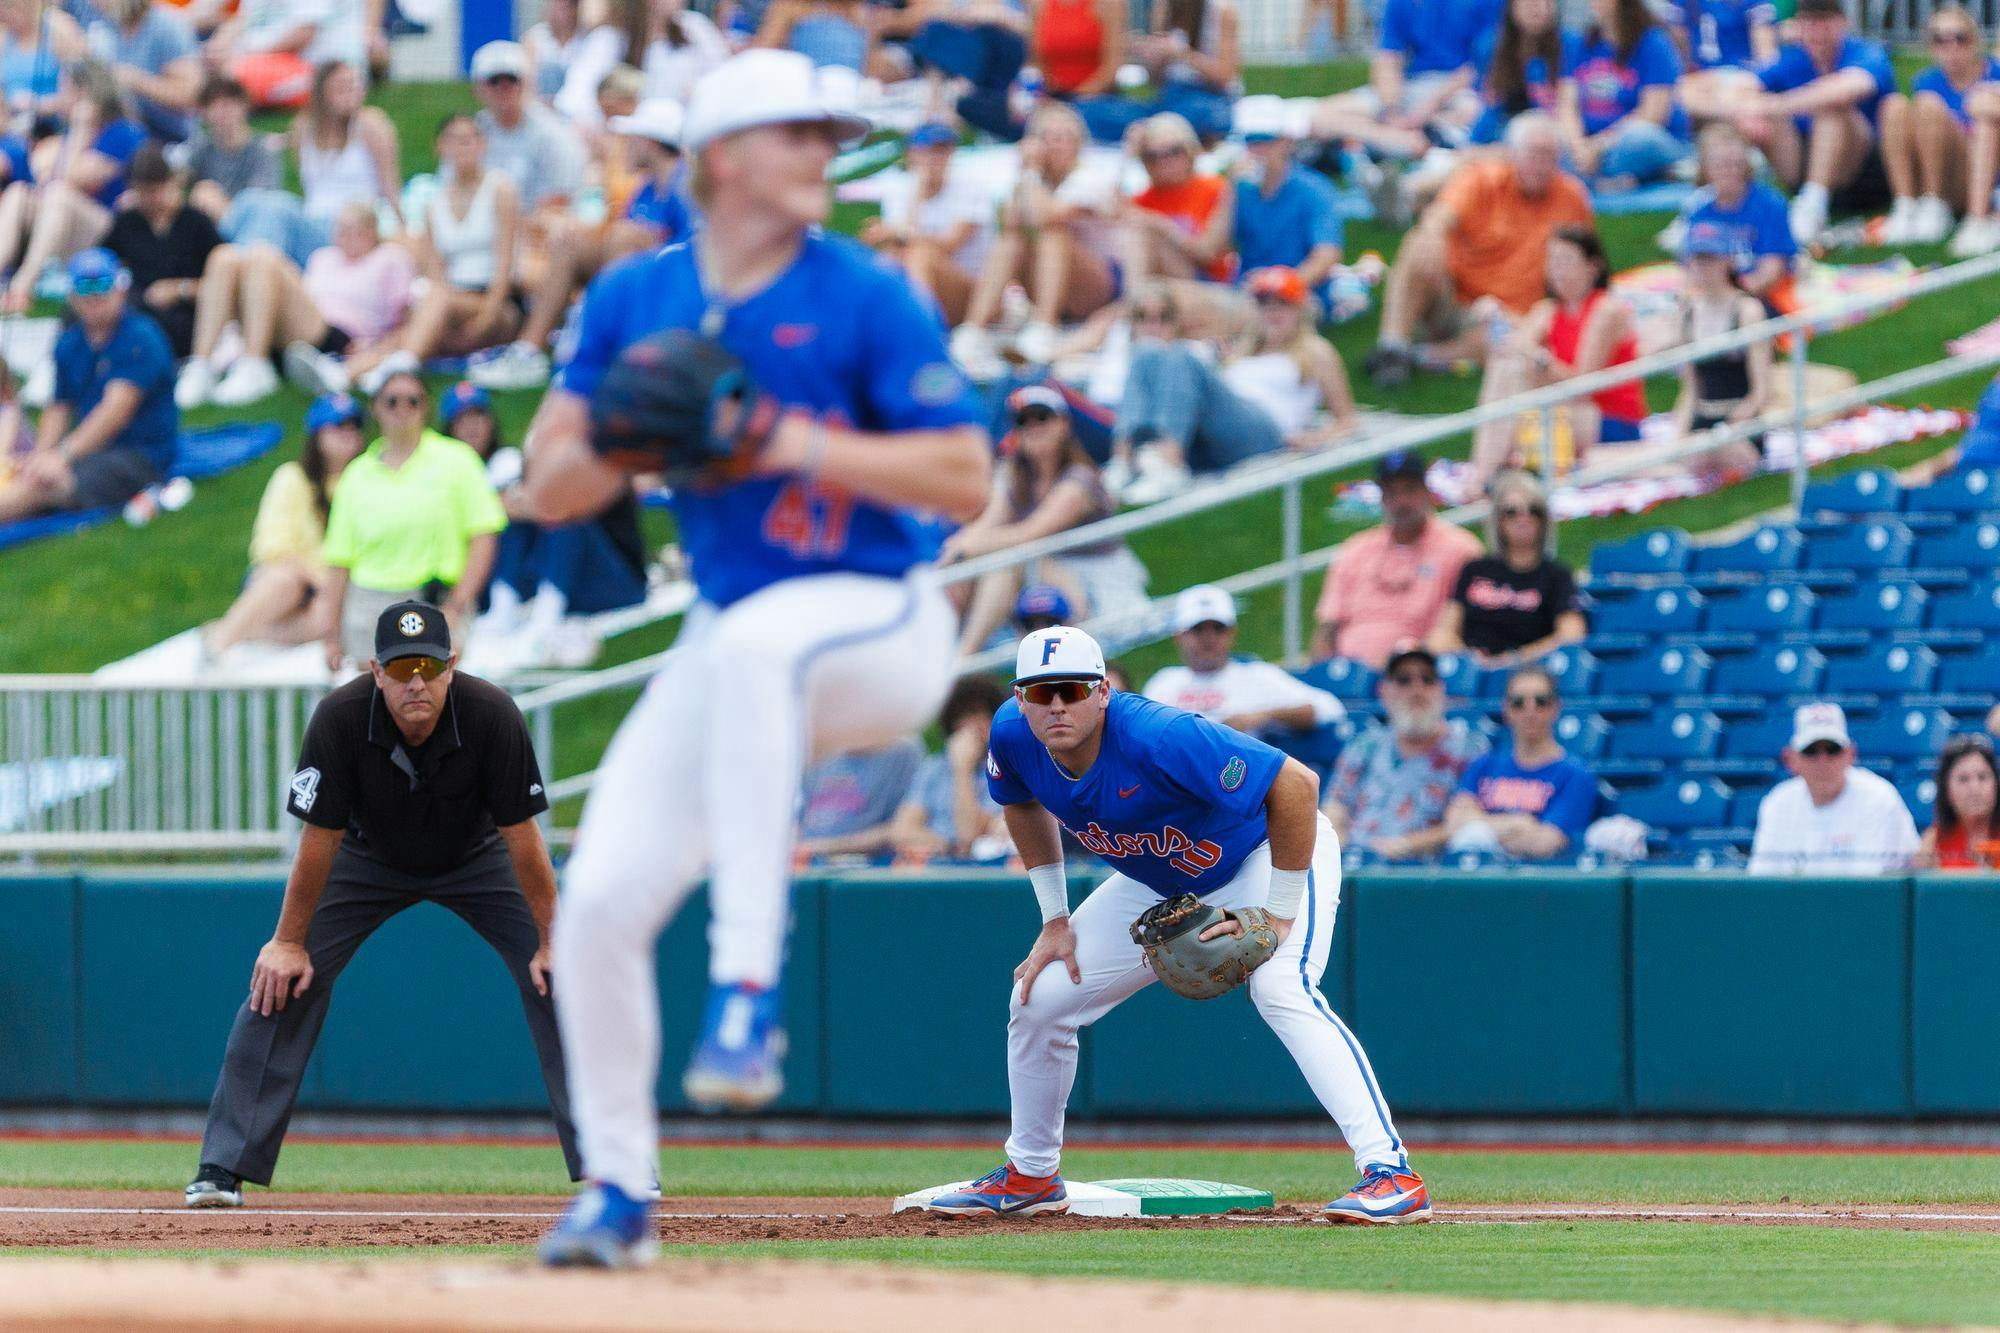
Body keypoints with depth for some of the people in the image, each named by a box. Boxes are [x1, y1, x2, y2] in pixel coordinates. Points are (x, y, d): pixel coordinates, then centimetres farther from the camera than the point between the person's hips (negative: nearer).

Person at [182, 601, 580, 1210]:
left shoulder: (492, 715, -33)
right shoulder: (339, 719, -33)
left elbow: (522, 837, -25)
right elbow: (319, 837, -22)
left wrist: (554, 941, -22)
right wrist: (289, 941, -16)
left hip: (476, 858, 0)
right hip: (369, 858, 0)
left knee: (556, 977, -14)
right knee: (281, 980, -13)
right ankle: (224, 1168, -7)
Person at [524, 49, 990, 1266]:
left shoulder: (867, 297, -9)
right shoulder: (634, 299, 4)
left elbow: (964, 480, -14)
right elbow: (549, 490, 6)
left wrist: (795, 443, -22)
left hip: (883, 628, -5)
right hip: (733, 643, 5)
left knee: (754, 647, -41)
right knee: (600, 901, -6)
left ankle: (749, 988, -39)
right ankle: (618, 1189, 12)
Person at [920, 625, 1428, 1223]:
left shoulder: (1160, 739, -39)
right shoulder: (1013, 737, -19)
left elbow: (1296, 785, -36)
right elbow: (1025, 804, 7)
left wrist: (1279, 914, -31)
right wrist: (1055, 921, 4)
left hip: (1268, 855, -7)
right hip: (1157, 883, 7)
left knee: (1280, 988, -33)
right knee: (1038, 999, 3)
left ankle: (1391, 1172, -40)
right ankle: (1031, 1176, 25)